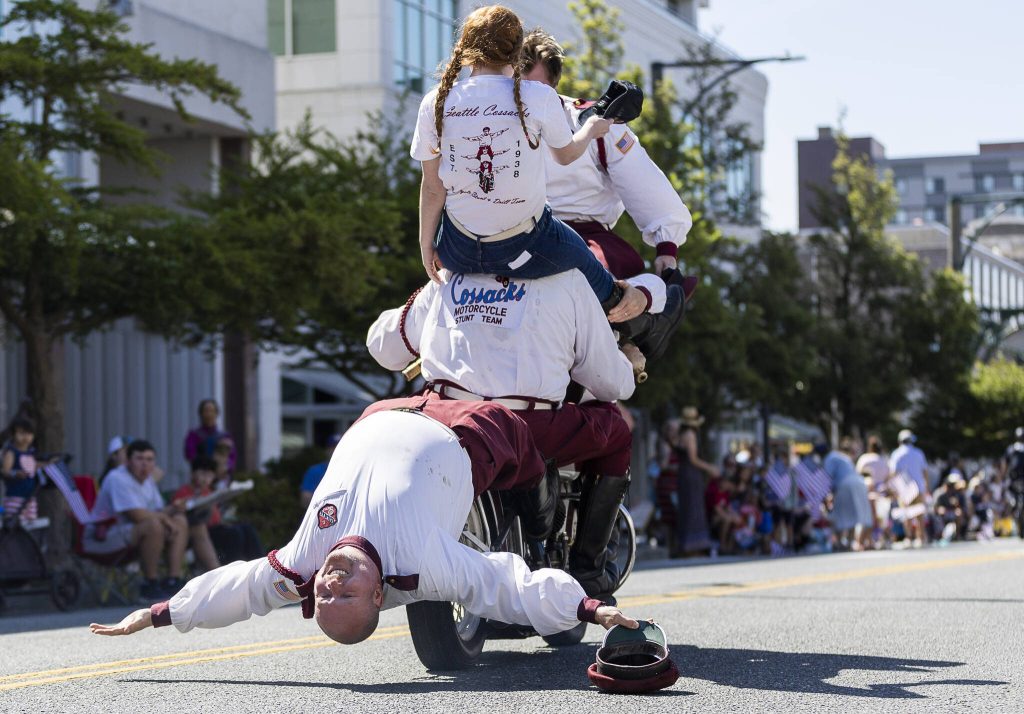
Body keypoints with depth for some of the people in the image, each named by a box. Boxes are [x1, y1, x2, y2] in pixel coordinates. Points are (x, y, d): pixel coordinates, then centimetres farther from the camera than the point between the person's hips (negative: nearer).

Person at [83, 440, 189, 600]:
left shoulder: (147, 479, 12)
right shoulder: (118, 478, -18)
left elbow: (159, 511, 14)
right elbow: (137, 515, -27)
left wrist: (172, 509, -8)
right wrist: (164, 518, -14)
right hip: (102, 537, -10)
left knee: (180, 521, 2)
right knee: (154, 525, -34)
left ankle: (173, 579, -7)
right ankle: (150, 584, -24)